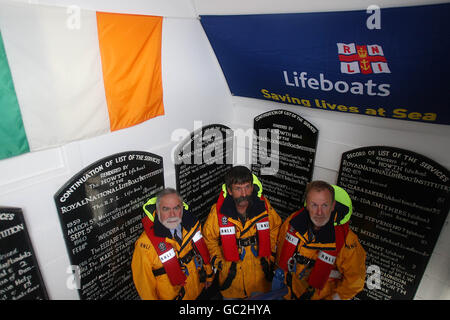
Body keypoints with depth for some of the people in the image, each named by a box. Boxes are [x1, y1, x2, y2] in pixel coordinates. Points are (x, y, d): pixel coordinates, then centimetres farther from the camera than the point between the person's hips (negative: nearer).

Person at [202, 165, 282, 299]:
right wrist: (219, 263, -3)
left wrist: (271, 256, 5)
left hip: (260, 274, 1)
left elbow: (275, 229, 4)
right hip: (231, 275, -1)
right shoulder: (218, 212, -19)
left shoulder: (264, 206, -15)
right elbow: (209, 239, -2)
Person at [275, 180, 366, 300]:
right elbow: (280, 250, 0)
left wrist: (335, 297, -11)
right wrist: (279, 272, 8)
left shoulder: (346, 240, -29)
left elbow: (354, 279, -15)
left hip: (321, 296, -2)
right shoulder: (293, 221, -19)